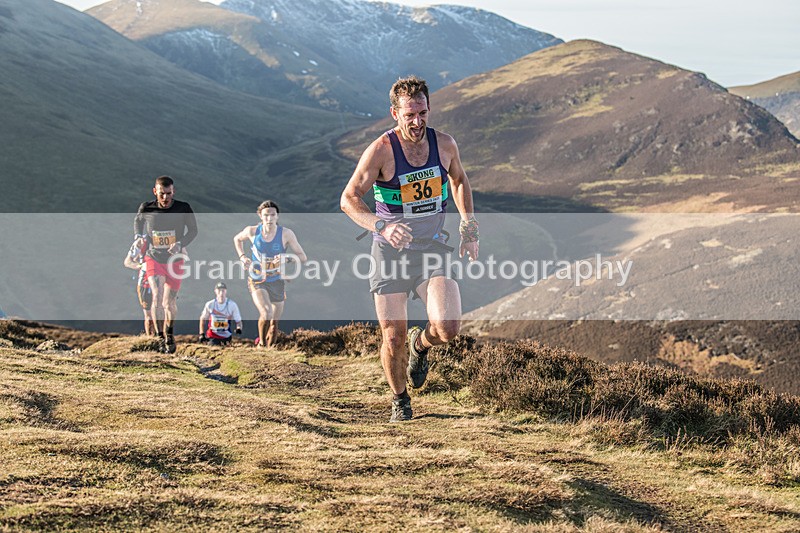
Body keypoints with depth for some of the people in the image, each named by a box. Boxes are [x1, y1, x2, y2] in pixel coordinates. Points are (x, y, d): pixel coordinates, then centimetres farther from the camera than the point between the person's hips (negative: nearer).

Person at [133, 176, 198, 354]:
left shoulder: (183, 208, -13)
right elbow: (138, 221, 13)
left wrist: (181, 244, -16)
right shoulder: (146, 208, -10)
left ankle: (169, 334, 32)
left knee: (169, 303, 5)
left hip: (175, 260, 0)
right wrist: (138, 236, -5)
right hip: (153, 258, 0)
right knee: (157, 297, -20)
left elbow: (193, 230, 0)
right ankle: (159, 337, -6)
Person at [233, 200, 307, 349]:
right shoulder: (252, 231, -11)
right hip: (257, 280, -2)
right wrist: (242, 257, -3)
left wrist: (286, 258, -30)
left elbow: (303, 257, -12)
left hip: (277, 282, 2)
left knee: (274, 325, 12)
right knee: (266, 313, -28)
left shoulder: (286, 234, -14)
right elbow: (237, 239, 13)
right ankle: (261, 343, -4)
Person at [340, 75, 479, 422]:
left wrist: (469, 229, 14)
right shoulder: (381, 150, -14)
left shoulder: (444, 144, -2)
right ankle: (399, 400, 28)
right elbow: (349, 199, -17)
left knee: (449, 328, -17)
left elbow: (459, 180, 19)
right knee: (394, 340, 0)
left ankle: (421, 344, 20)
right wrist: (381, 226, -34)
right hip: (391, 252, -2)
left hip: (432, 250, 2)